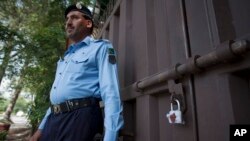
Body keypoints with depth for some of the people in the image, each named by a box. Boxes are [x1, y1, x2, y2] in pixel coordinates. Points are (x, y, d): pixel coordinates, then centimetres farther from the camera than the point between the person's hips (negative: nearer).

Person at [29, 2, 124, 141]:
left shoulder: (100, 47, -3)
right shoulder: (66, 56, 22)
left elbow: (110, 92, -15)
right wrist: (41, 128, 19)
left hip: (80, 117, -7)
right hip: (54, 120, 8)